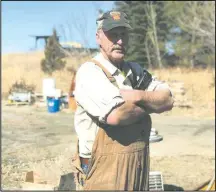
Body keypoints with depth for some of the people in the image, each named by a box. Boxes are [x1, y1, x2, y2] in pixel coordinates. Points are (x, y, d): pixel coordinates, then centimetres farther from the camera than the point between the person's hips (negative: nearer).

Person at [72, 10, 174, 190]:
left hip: (139, 169, 7)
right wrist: (150, 105, -8)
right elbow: (116, 114, -26)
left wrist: (139, 96, -18)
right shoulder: (89, 71, -13)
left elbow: (168, 100, 0)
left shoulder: (136, 70, 9)